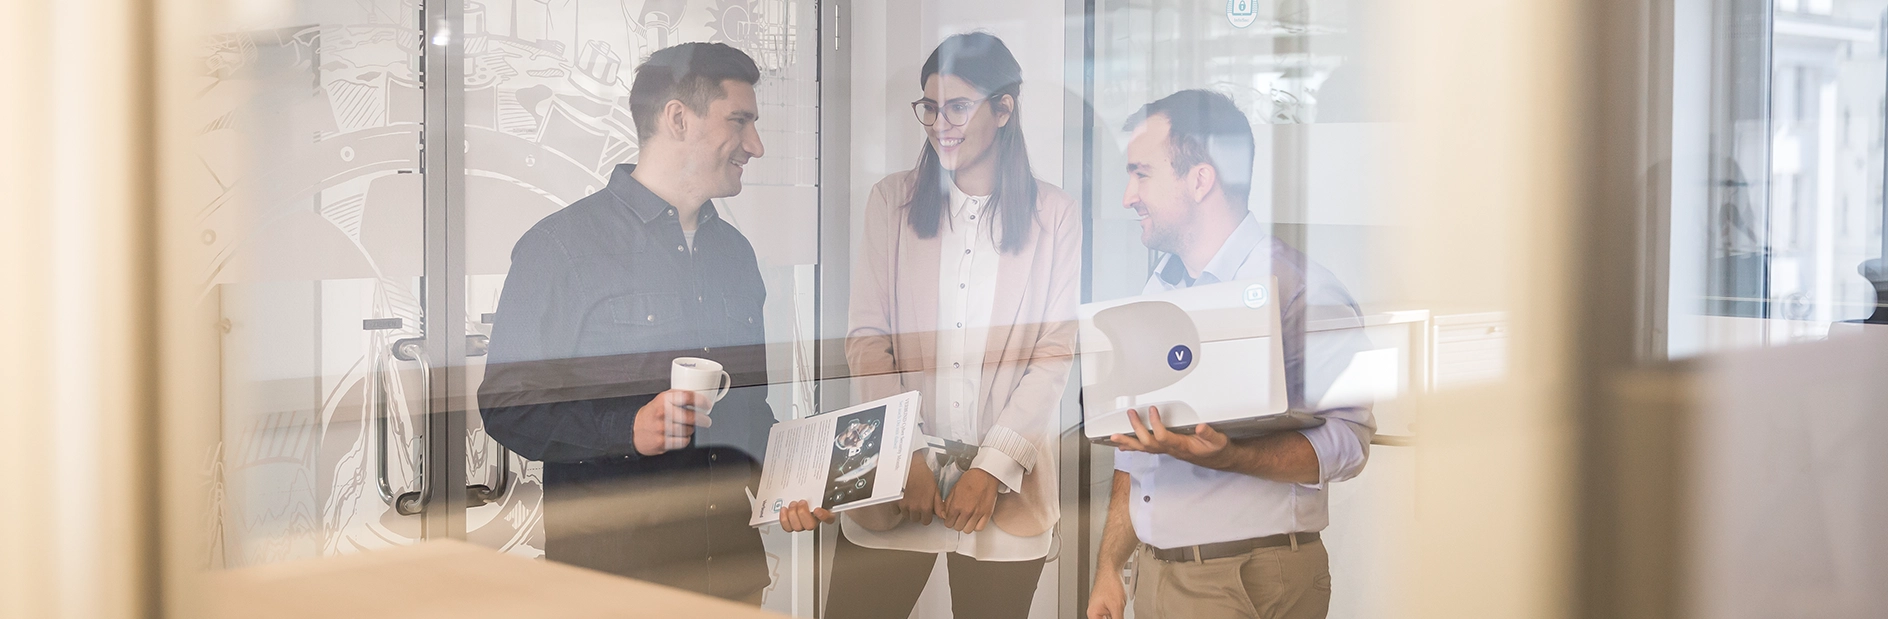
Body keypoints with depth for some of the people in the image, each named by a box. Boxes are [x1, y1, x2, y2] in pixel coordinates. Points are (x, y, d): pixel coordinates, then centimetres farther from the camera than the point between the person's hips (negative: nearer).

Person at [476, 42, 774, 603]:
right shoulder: (560, 246, -6)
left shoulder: (736, 251, 17)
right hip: (611, 556, -6)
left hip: (732, 555, 6)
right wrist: (626, 428, -24)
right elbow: (507, 407, -11)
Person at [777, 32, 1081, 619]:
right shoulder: (892, 201, 4)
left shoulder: (1053, 215, 2)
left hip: (1005, 490, 0)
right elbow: (868, 339, 1)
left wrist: (993, 467, -10)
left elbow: (1056, 353, -1)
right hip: (893, 482, 1)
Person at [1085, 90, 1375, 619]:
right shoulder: (1158, 291, 14)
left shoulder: (1301, 290, -11)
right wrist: (1109, 569, 11)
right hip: (1153, 572, 7)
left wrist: (1221, 456, -31)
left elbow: (1344, 441, -20)